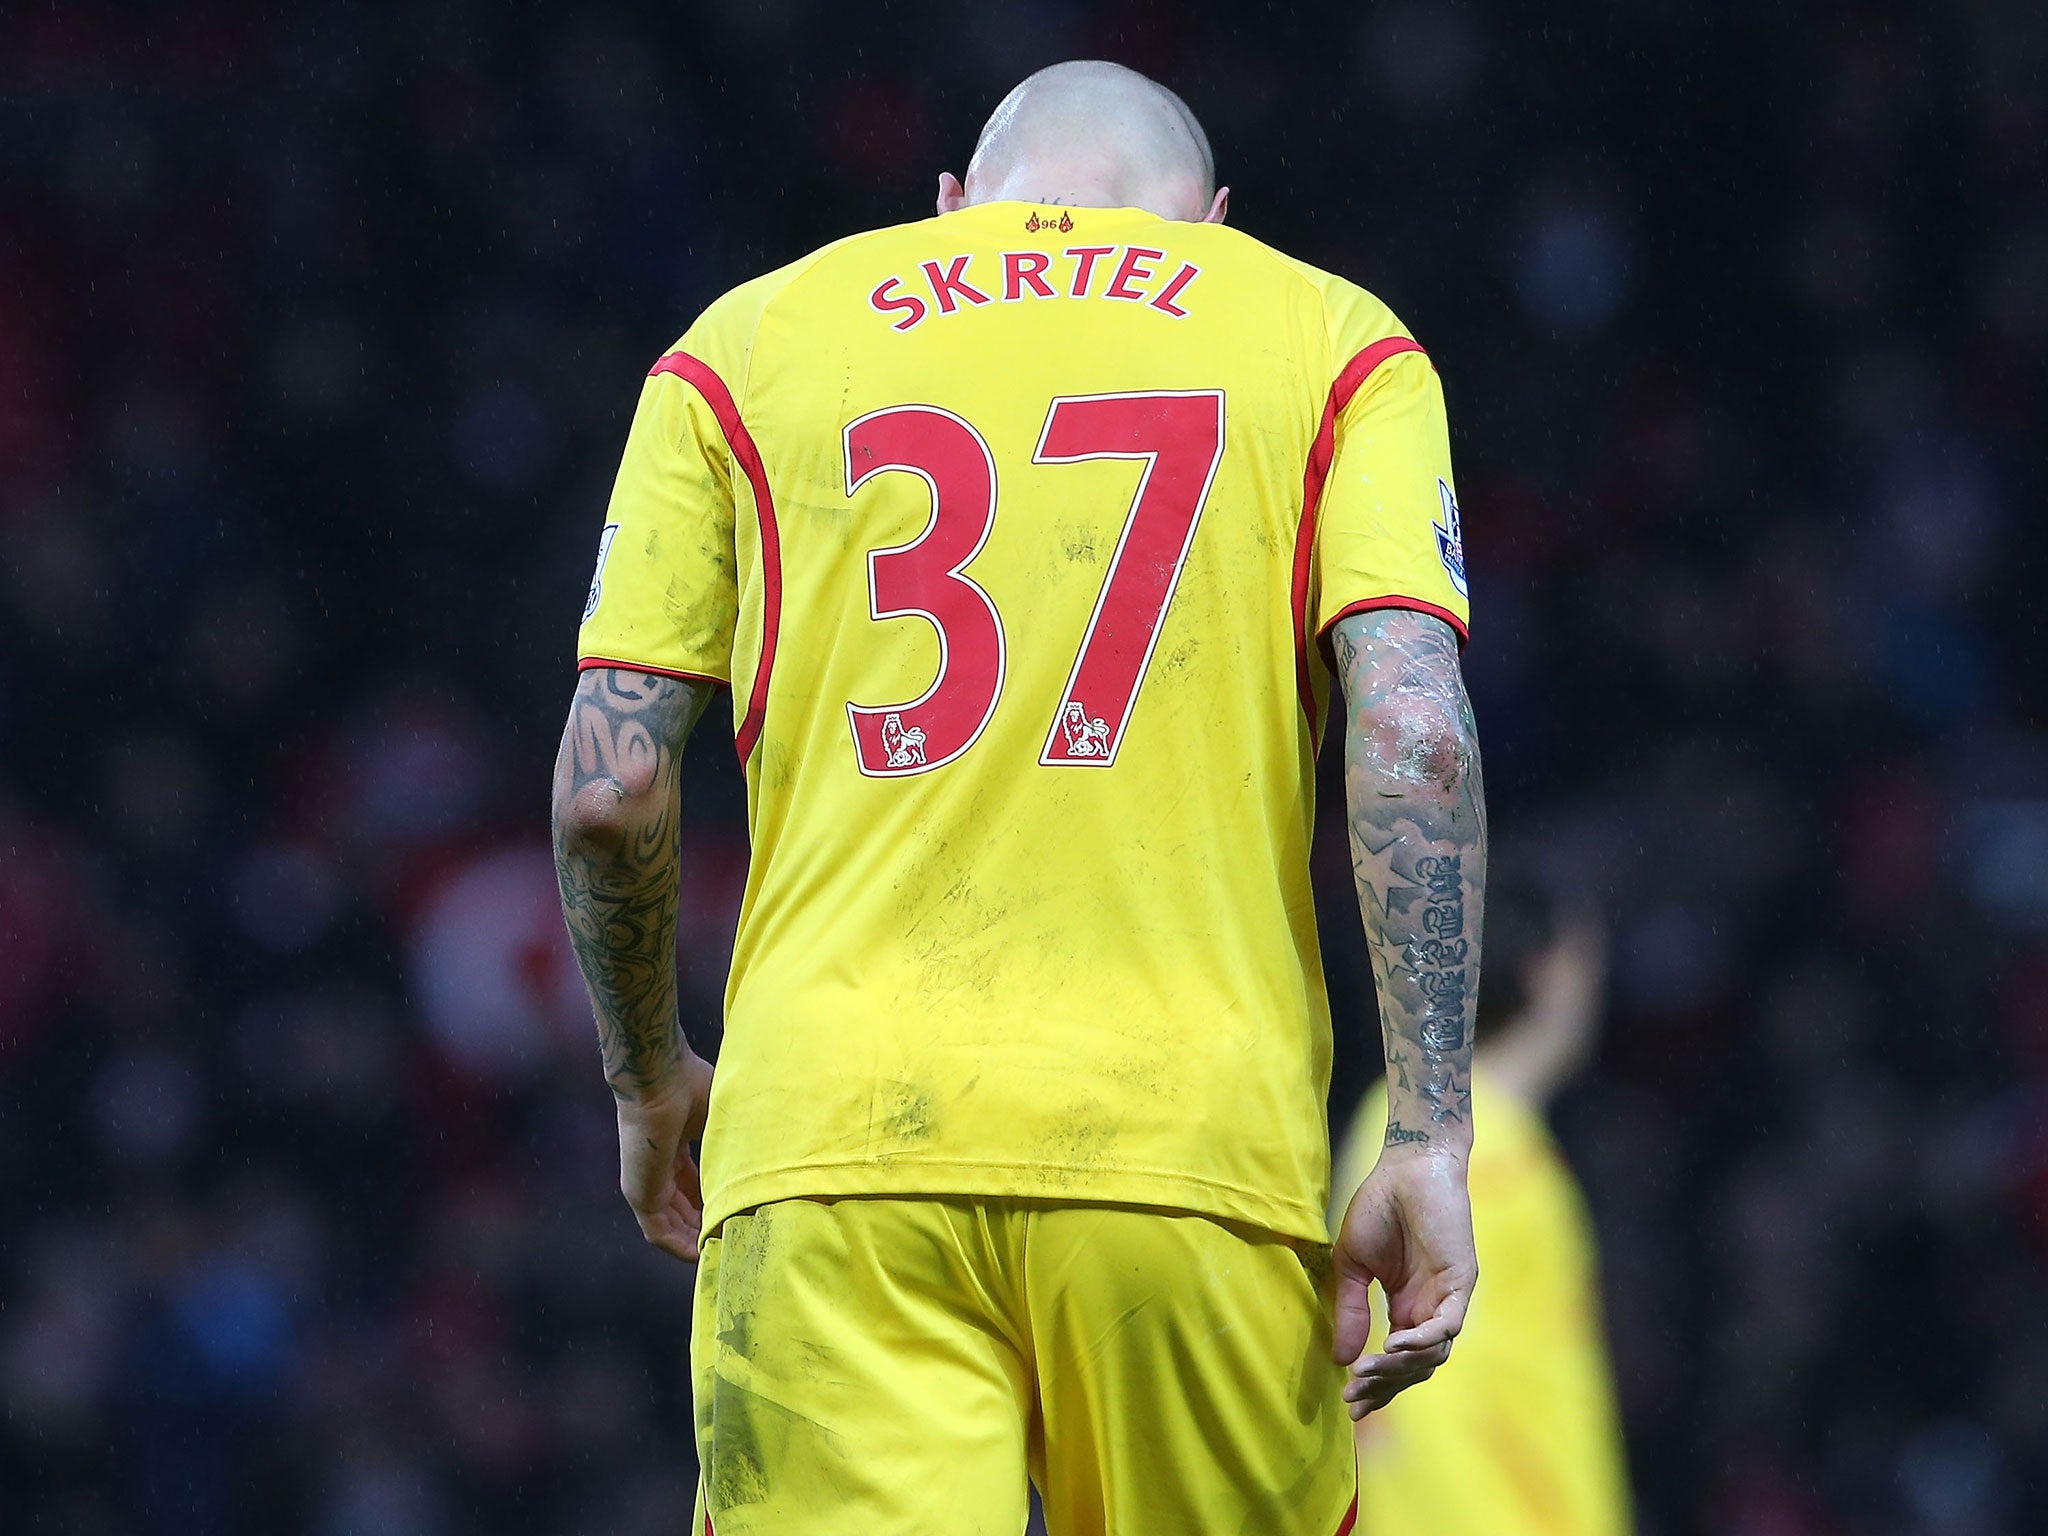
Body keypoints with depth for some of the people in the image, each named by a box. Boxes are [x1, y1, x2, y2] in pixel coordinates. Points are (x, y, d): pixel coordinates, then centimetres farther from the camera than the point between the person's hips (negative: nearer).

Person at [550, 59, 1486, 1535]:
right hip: (1193, 1137, 0)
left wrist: (652, 1081, 24)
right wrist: (1433, 1138, -4)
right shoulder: (1327, 335, 13)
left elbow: (609, 785, 8)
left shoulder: (749, 339, 15)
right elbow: (1415, 739, -3)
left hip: (834, 1149, 1)